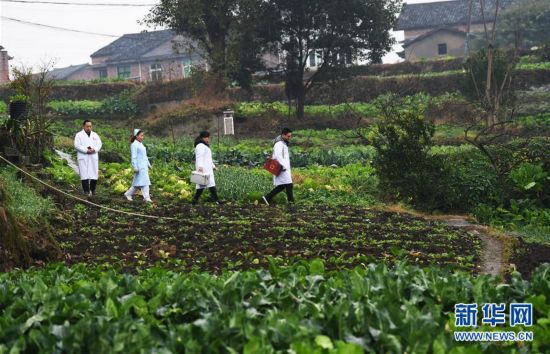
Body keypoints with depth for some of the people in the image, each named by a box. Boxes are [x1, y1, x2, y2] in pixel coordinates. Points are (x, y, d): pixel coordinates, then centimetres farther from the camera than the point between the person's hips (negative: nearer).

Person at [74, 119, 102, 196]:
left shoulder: (95, 135, 17)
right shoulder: (79, 135, 4)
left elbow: (99, 144, 8)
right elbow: (77, 145, -7)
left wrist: (94, 149, -13)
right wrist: (86, 150, -18)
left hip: (93, 157, 3)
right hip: (83, 157, -3)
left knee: (94, 174, 0)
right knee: (84, 174, -7)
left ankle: (93, 189, 13)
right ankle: (86, 190, -5)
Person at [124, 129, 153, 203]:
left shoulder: (141, 144, 18)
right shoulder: (134, 145, -9)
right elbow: (134, 157, -14)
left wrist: (148, 164, 23)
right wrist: (135, 167, -18)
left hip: (144, 166, 9)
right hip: (139, 167, -9)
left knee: (137, 182, 10)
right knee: (143, 182, -13)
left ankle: (128, 194, 20)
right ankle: (146, 197, -15)